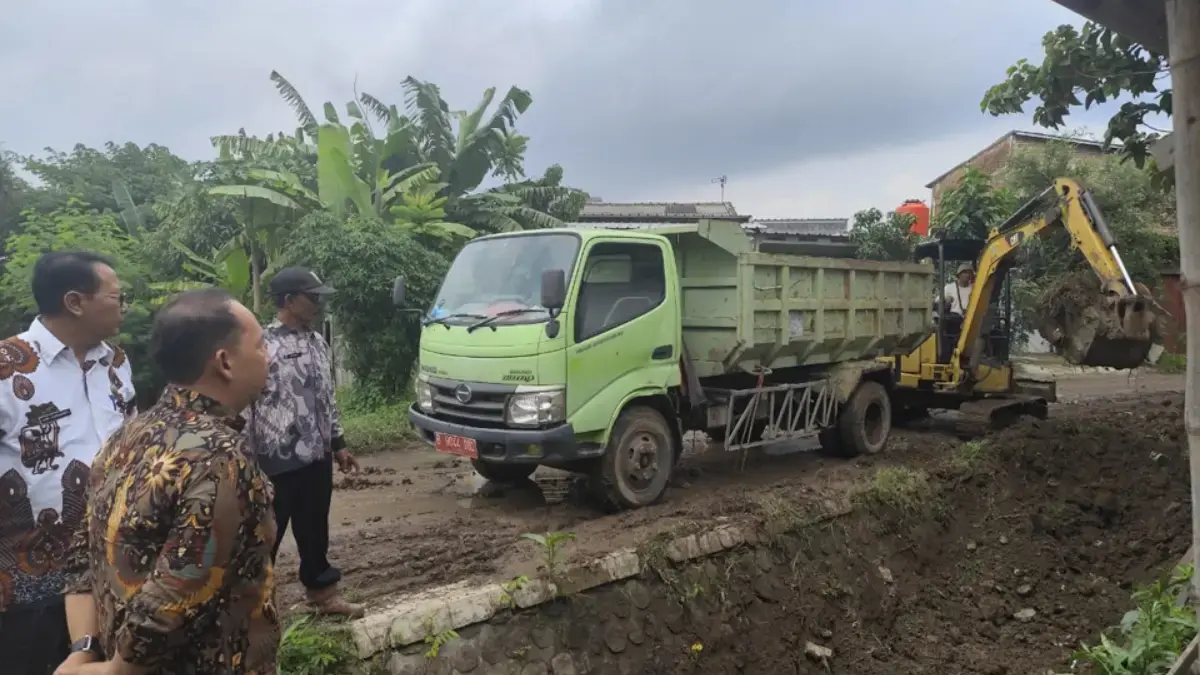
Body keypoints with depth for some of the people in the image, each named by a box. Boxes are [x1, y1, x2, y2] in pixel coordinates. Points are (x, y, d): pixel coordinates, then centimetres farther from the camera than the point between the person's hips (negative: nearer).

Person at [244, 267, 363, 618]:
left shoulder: (317, 343, 8)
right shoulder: (262, 346, -15)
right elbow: (244, 406, -14)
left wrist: (338, 443, 17)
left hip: (317, 457, 7)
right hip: (278, 461, -7)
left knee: (314, 527, 19)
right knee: (267, 534, 7)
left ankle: (322, 591, 33)